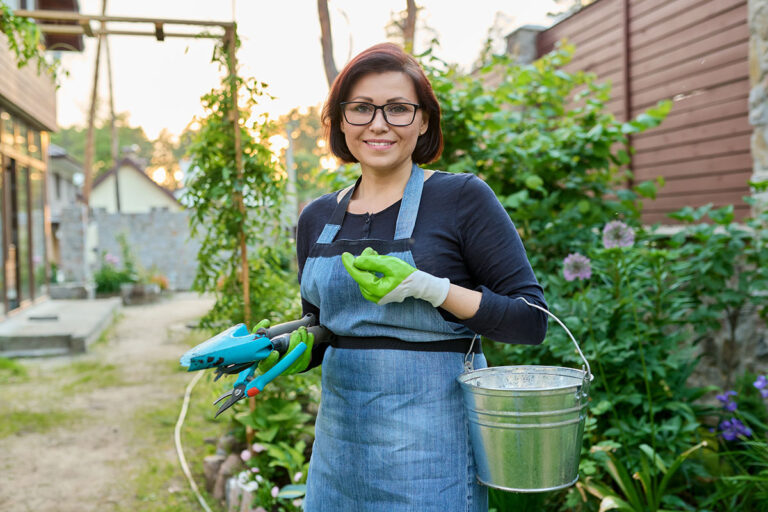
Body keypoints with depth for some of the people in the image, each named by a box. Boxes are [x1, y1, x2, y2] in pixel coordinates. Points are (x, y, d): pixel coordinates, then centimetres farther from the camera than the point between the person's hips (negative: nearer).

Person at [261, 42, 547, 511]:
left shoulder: (463, 198, -9)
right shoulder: (318, 219, 7)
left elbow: (530, 319, -11)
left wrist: (425, 287, -22)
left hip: (429, 446, -5)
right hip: (339, 441, 5)